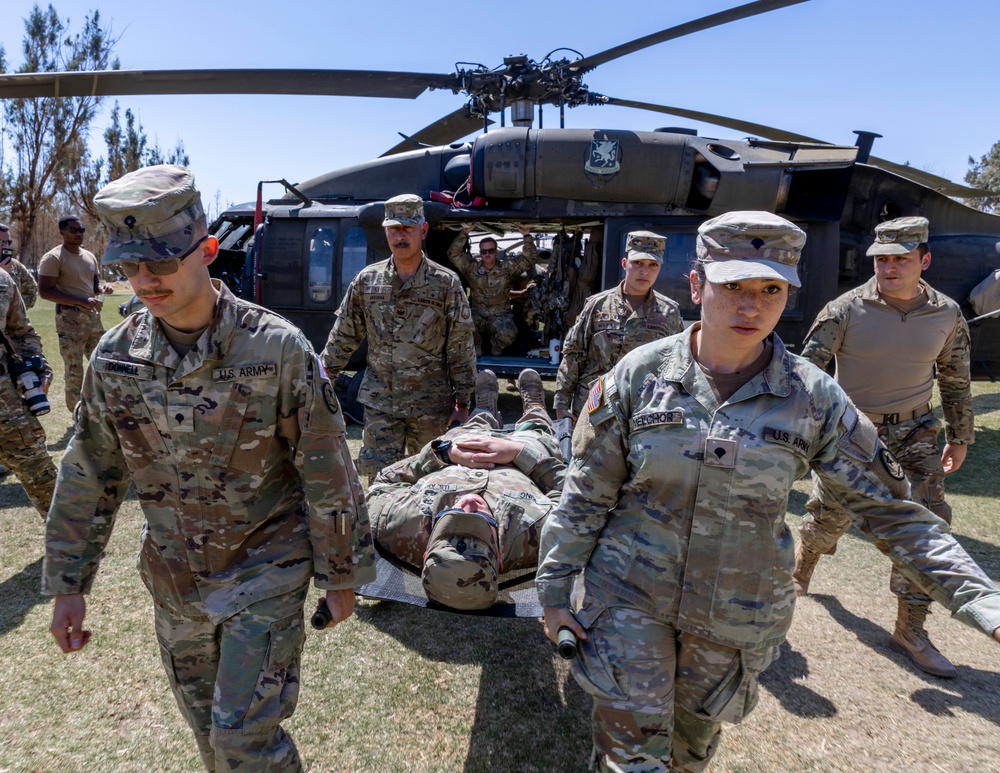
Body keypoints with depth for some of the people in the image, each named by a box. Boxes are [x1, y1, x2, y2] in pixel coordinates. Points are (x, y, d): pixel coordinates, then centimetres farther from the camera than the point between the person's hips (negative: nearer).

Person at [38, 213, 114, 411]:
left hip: (93, 316, 7)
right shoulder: (53, 258, -9)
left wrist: (103, 288, -1)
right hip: (69, 318, -7)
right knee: (74, 368, -2)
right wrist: (81, 301, -24)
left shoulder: (90, 256, 13)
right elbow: (45, 291, -16)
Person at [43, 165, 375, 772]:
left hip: (267, 566, -4)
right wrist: (69, 584, 8)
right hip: (173, 576, 5)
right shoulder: (115, 357, -6)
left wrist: (341, 575, -7)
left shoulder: (278, 348, -20)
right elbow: (89, 476, 5)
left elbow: (328, 474, -13)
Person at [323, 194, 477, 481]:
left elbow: (461, 348, -3)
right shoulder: (366, 280, 3)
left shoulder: (446, 283, -5)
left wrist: (463, 403, -3)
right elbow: (343, 338, 9)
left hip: (431, 405, -1)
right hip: (379, 402, 2)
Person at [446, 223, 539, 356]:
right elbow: (453, 254, -5)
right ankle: (476, 346, 1)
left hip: (500, 316, -1)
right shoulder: (472, 267, 2)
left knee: (507, 334, -33)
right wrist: (464, 233, -13)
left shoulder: (508, 267, 0)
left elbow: (530, 259, -6)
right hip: (477, 315, 1)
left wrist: (527, 236, -16)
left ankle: (496, 347, 6)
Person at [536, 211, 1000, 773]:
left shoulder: (813, 398, -10)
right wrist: (556, 589, -2)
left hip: (738, 617, 2)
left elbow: (892, 511, -2)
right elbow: (587, 494, -6)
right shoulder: (641, 373, -12)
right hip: (630, 599, -1)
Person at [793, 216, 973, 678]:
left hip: (914, 436, 3)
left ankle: (910, 630, 12)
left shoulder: (947, 315, -1)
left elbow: (955, 380, 11)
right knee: (828, 516, 6)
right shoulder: (846, 310, -12)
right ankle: (799, 573, 38)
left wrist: (959, 437, 15)